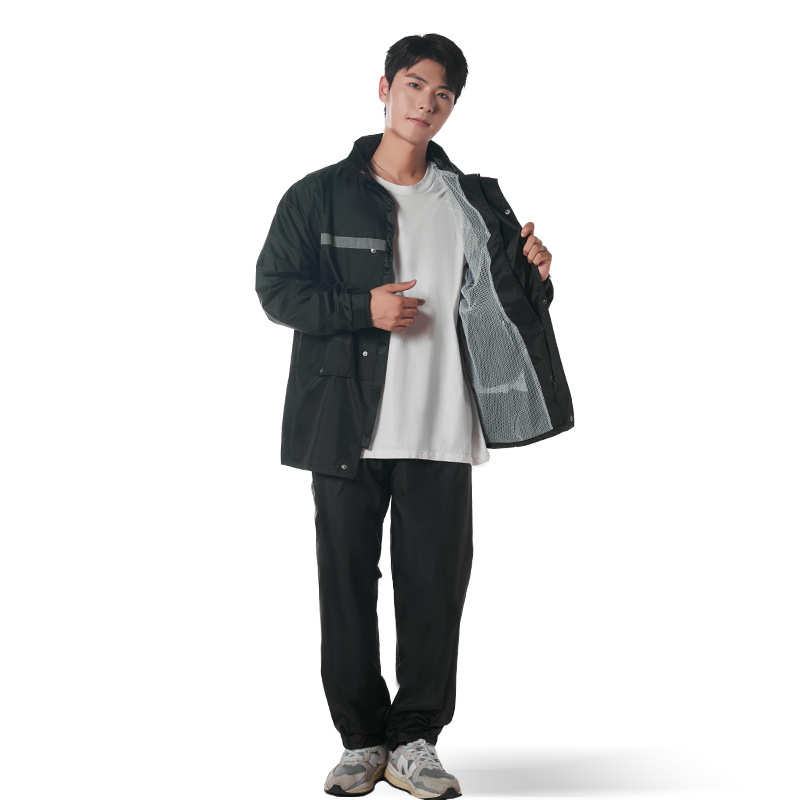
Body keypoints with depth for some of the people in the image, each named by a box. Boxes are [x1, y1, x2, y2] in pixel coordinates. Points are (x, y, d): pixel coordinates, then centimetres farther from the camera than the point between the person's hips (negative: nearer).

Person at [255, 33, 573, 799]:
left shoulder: (474, 202, 12)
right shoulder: (320, 195, 4)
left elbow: (511, 300, 18)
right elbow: (275, 287, 1)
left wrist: (535, 274, -5)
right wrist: (361, 309, -13)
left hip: (441, 428, 2)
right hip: (346, 425, -1)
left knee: (437, 583, 2)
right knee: (348, 583, 4)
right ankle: (361, 738, 19)